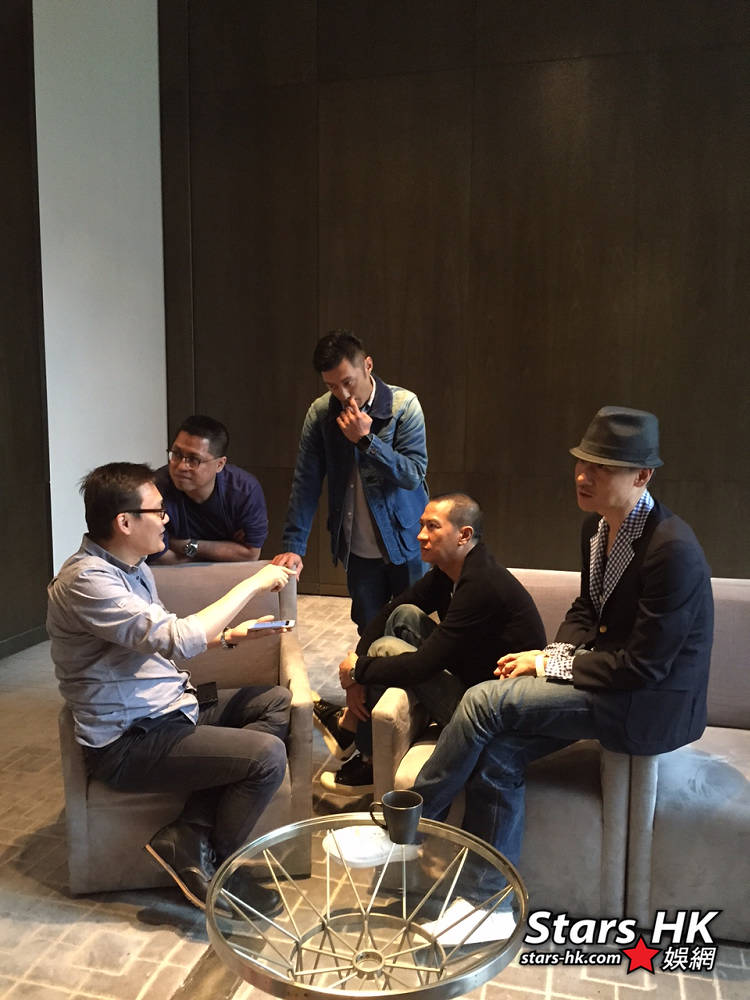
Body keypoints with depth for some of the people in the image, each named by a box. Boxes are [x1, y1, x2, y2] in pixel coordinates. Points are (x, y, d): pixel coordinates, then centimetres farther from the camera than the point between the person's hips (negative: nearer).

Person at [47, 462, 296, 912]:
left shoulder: (133, 567, 9)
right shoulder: (85, 582, -23)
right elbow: (178, 638, -31)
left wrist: (229, 636, 5)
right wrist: (254, 584, -22)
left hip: (169, 708, 10)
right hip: (128, 742, -10)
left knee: (279, 702, 2)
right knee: (267, 755, -21)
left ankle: (191, 835, -3)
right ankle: (199, 857, 4)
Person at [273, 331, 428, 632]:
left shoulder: (404, 405, -14)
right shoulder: (321, 412, -6)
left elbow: (414, 475, -16)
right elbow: (306, 482, -5)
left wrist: (366, 440, -26)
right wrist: (293, 546, -10)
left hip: (404, 544, -2)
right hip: (357, 550, 2)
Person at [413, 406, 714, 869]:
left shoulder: (672, 550, -25)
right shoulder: (598, 525, 2)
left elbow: (643, 668, -23)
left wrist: (548, 663, -16)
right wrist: (558, 653, -4)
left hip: (649, 704, -8)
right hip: (609, 680, 8)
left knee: (485, 701, -16)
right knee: (497, 751, -9)